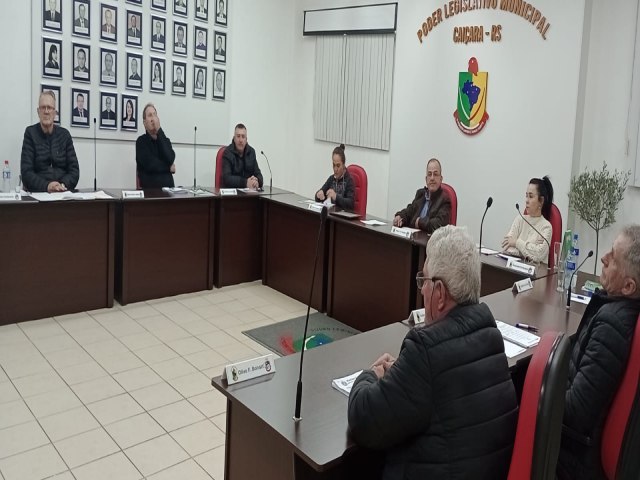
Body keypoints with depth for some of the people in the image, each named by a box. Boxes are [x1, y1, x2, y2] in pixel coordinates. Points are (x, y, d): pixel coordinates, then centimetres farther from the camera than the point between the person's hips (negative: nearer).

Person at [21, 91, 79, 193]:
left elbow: (74, 170, 6)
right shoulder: (30, 133, 4)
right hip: (38, 192, -2)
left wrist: (63, 185, -13)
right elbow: (26, 172, -4)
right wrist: (46, 186, -20)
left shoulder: (65, 134, 11)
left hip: (64, 192, 2)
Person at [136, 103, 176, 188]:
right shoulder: (141, 141, 3)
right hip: (149, 188, -4)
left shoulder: (166, 140, 17)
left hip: (168, 187, 4)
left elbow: (170, 159, -5)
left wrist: (159, 131, -7)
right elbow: (150, 164, -12)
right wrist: (169, 167, 3)